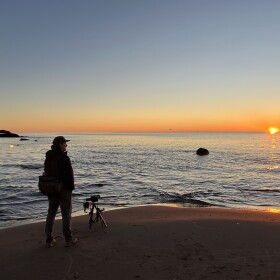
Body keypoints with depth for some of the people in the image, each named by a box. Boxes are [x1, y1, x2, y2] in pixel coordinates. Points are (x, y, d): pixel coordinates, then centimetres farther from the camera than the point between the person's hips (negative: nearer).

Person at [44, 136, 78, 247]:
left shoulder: (48, 158, 7)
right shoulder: (64, 158, -19)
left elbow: (46, 174, 12)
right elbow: (69, 175, -19)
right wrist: (71, 188, -6)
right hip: (63, 190, -7)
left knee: (51, 214, 14)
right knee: (66, 214, 4)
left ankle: (49, 240, 20)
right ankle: (68, 239, 13)